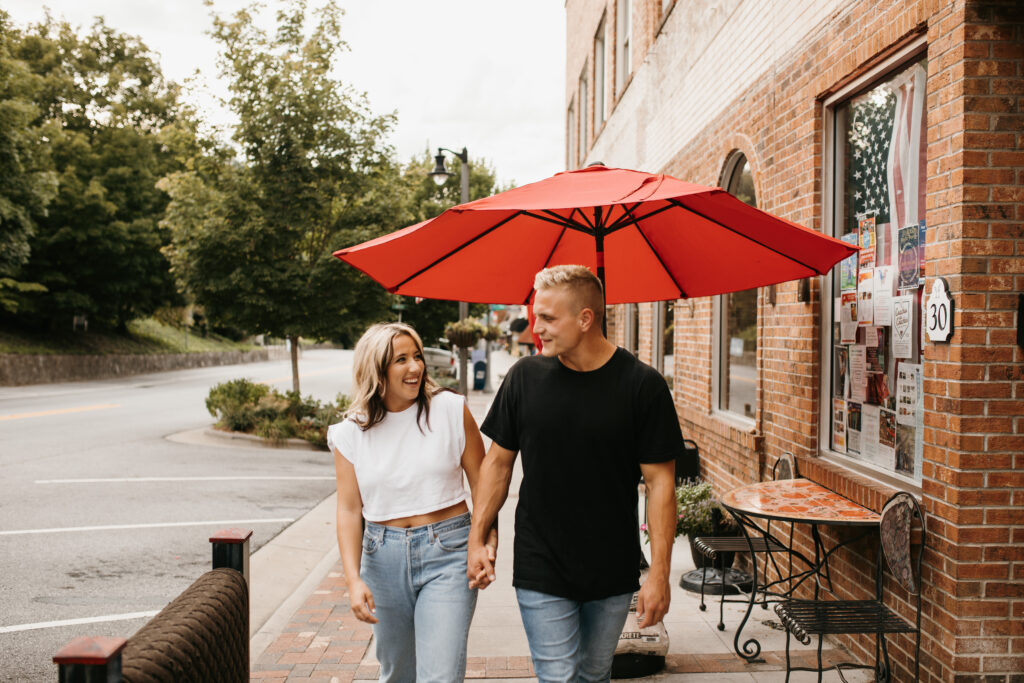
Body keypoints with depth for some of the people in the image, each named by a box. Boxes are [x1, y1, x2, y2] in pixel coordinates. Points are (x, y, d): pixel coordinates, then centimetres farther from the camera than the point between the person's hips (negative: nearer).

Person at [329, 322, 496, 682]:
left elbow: (482, 481, 0)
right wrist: (353, 579, -11)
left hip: (447, 551, -2)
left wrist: (488, 540, -11)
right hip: (383, 557, 3)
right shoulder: (352, 432, -1)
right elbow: (349, 509, -2)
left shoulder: (451, 409, -6)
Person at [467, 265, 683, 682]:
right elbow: (498, 462, 6)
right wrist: (477, 539, 1)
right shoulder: (525, 376, -3)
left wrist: (659, 572, -11)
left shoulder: (643, 385, -9)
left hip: (613, 574, 0)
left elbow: (660, 481, -8)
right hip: (540, 573, 0)